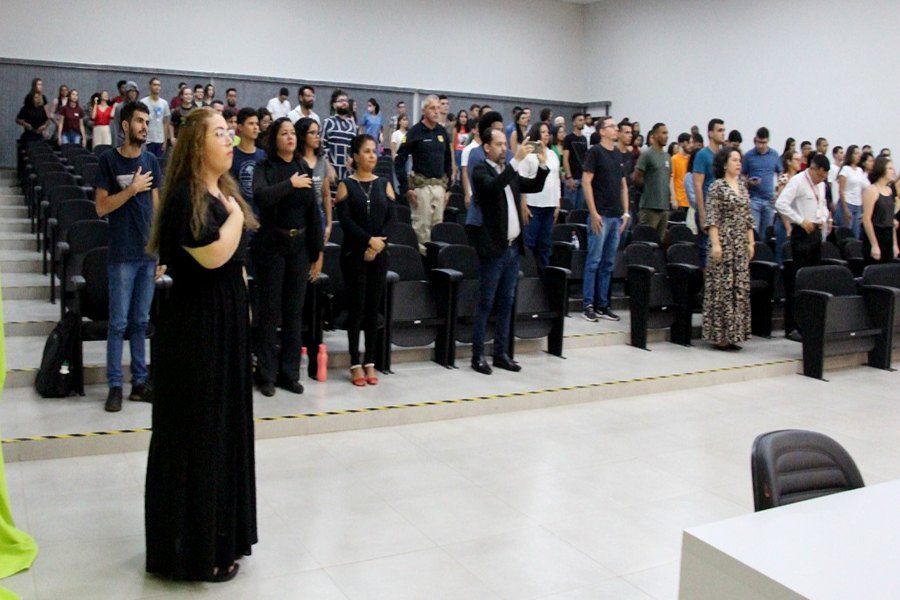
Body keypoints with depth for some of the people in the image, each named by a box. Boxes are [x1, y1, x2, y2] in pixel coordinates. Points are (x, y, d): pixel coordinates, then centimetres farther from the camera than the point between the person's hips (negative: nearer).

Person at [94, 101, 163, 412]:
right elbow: (101, 207, -6)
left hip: (148, 253, 4)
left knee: (140, 321, 10)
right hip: (122, 255, -4)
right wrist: (132, 189, -16)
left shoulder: (151, 161, 9)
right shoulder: (109, 159, -4)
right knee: (119, 322, 0)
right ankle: (115, 385, 7)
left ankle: (139, 381, 17)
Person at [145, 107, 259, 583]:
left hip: (226, 318, 9)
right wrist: (236, 214, -13)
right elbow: (213, 255, -27)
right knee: (197, 431, 0)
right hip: (197, 324, -9)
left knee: (222, 424, 17)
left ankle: (217, 532, 32)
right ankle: (194, 548, 14)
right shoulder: (186, 195, -17)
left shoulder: (221, 191, 12)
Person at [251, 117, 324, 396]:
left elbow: (313, 212, 9)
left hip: (299, 245, 4)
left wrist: (317, 252, 7)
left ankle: (289, 373, 17)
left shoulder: (304, 168, 9)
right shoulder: (264, 168, -4)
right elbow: (260, 196, -26)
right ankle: (267, 374, 10)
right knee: (270, 310, 2)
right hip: (271, 245, -4)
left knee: (294, 311, 8)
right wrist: (290, 184, -18)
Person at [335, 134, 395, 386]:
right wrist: (369, 240, -18)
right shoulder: (346, 185, 0)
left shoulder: (384, 184, 9)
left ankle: (370, 362, 14)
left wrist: (378, 244, -11)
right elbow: (345, 220, -9)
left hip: (379, 254, 3)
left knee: (374, 307, 6)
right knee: (356, 307, -1)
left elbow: (391, 218, 2)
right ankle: (355, 364, 8)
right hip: (354, 253, -3)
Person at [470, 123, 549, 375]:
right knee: (486, 303, -1)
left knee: (506, 303, 11)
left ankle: (501, 353, 19)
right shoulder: (480, 172, -7)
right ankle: (478, 355, 6)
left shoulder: (510, 172, 14)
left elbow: (535, 186, 16)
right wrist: (516, 161, -30)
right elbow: (495, 186, -28)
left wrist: (543, 164, 1)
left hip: (513, 247, 7)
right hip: (494, 248, -7)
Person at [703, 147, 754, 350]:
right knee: (721, 287, -5)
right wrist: (715, 244, -17)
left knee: (740, 288, 7)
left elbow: (748, 218, 16)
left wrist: (751, 242, 11)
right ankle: (720, 335, 1)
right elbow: (711, 219, -11)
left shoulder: (742, 186, 14)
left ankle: (732, 334, 14)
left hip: (741, 245, 7)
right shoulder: (717, 186, -6)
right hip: (724, 243, -7)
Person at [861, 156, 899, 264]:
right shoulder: (871, 190, -9)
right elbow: (866, 220, -14)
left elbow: (891, 220, 18)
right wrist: (874, 245, -17)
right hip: (875, 236, -7)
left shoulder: (889, 190, 13)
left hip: (888, 238, 7)